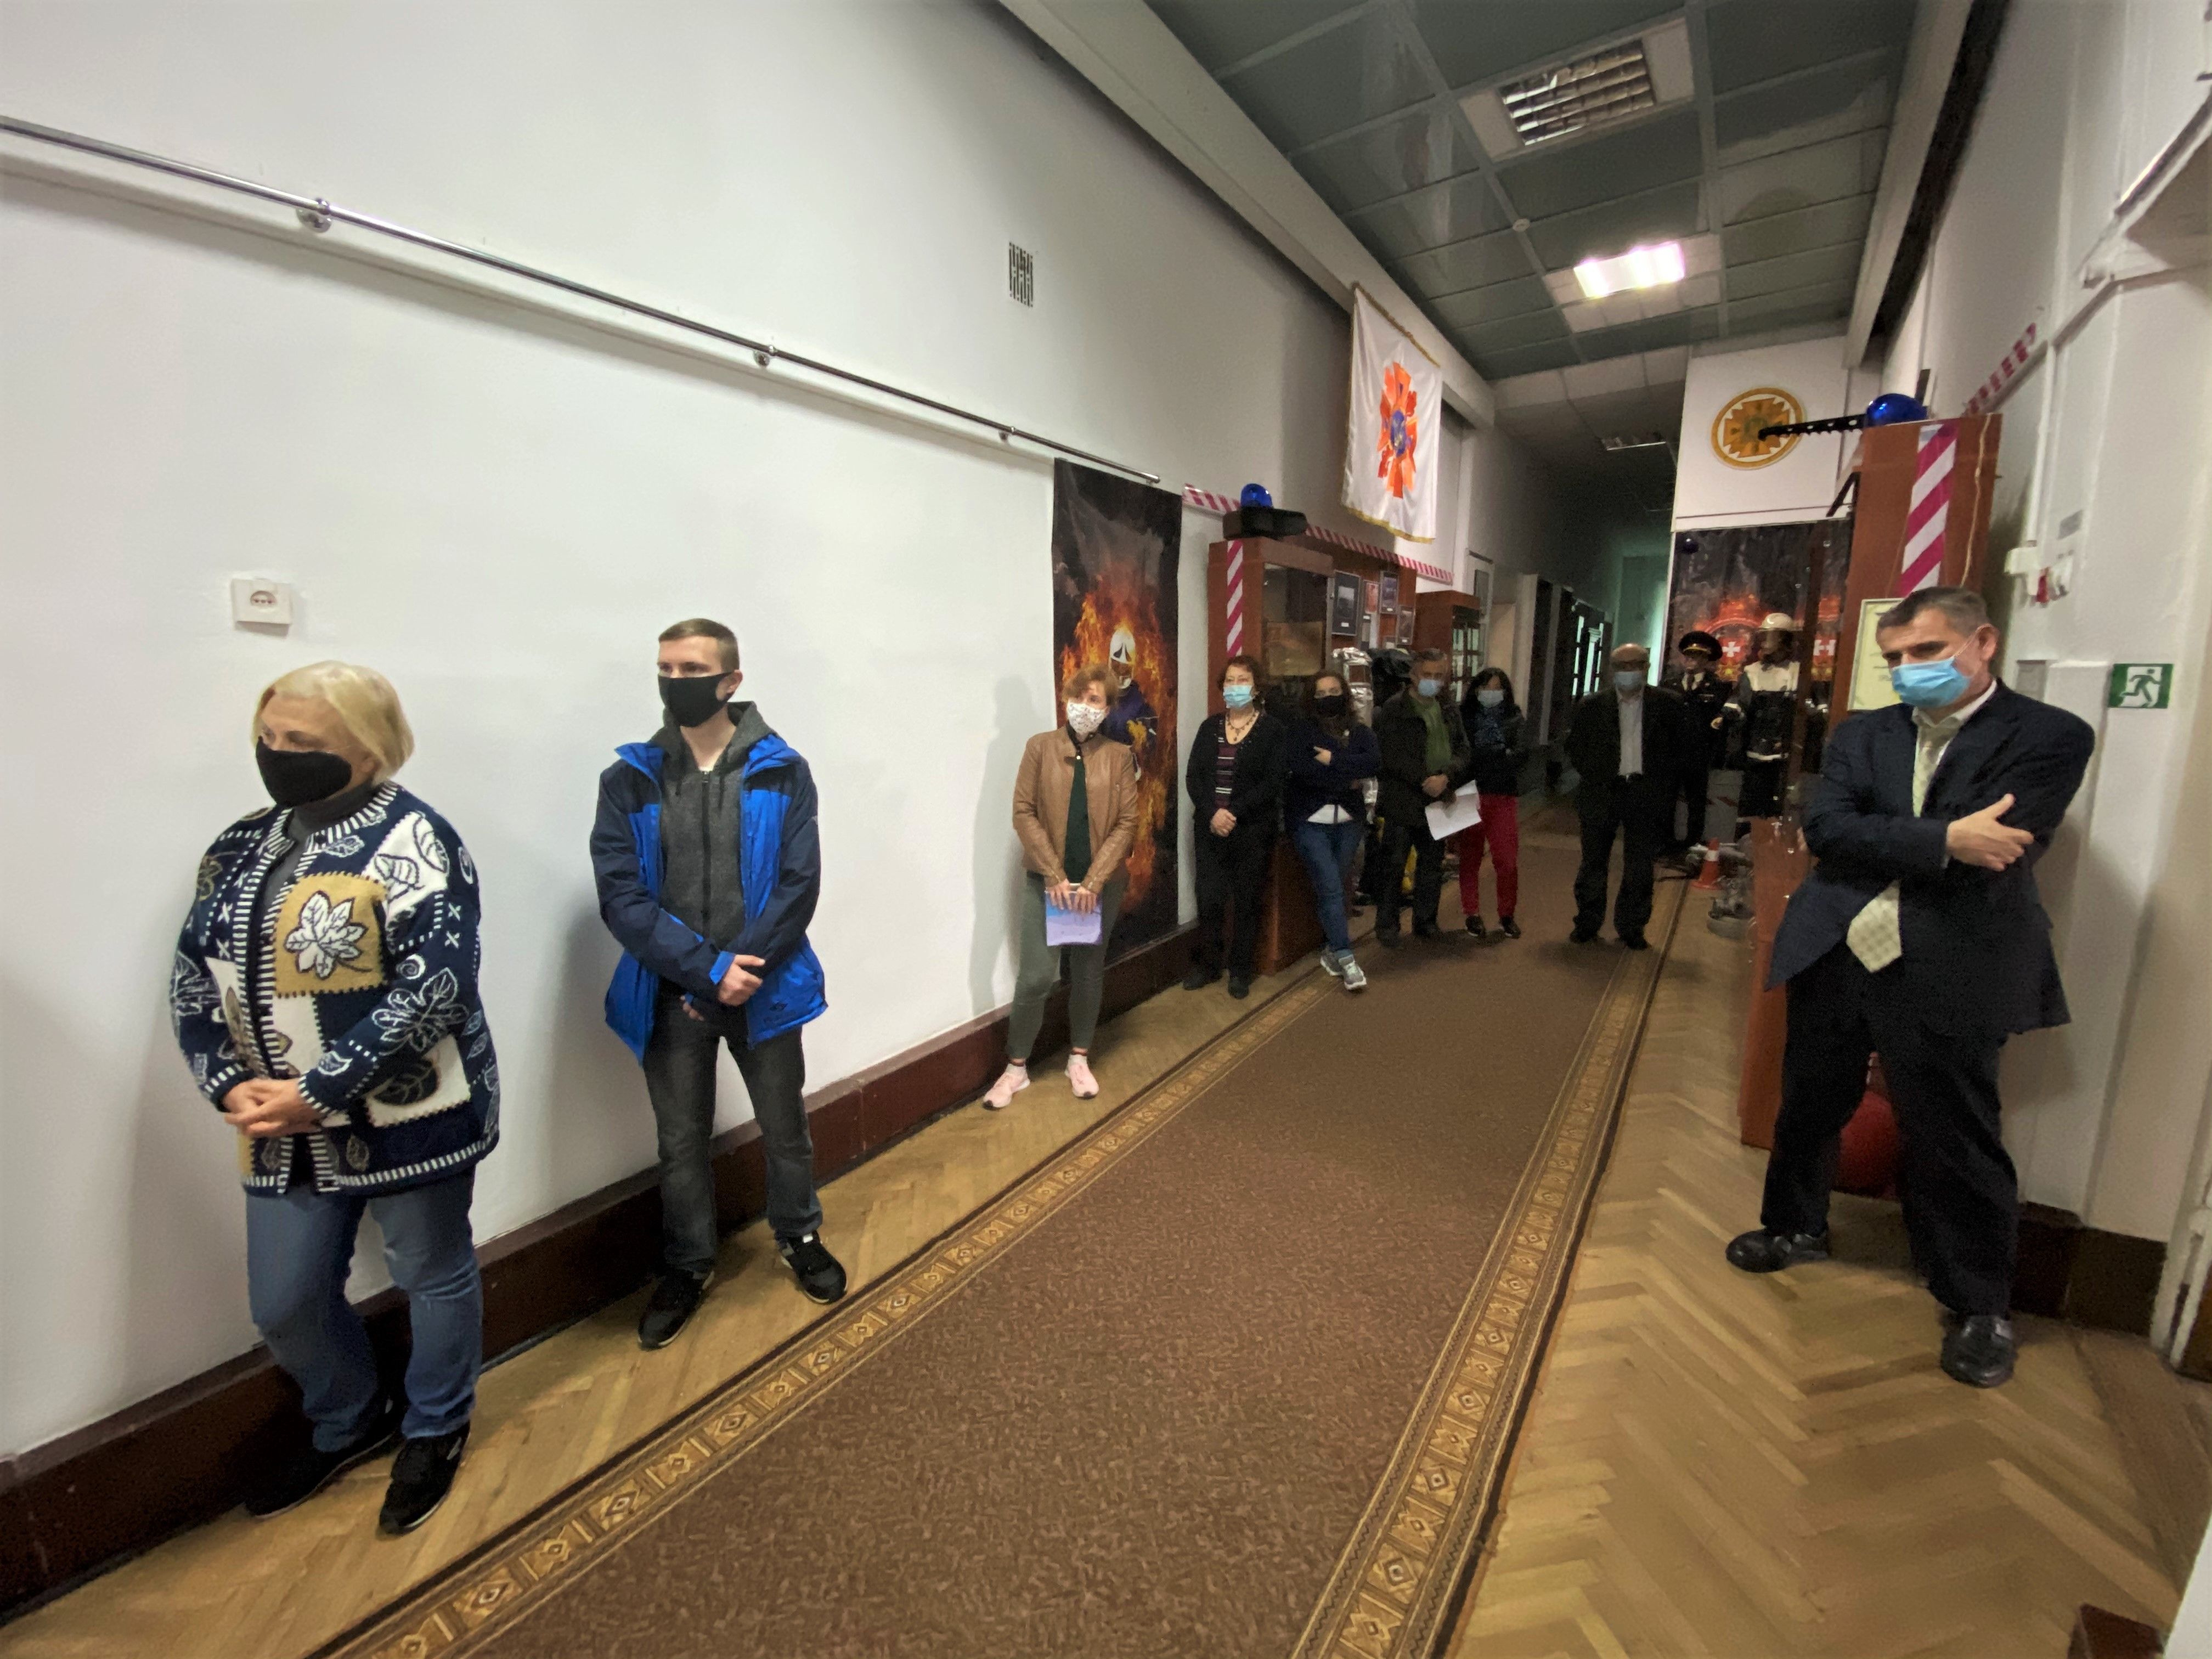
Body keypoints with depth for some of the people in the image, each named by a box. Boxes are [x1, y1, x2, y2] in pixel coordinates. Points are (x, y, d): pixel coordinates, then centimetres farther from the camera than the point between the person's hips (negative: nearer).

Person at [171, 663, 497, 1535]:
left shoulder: (413, 843, -17)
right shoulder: (243, 844, 7)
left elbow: (433, 989, -23)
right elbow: (194, 972, 9)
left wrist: (318, 1093, -21)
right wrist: (227, 1084, -5)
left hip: (411, 1118, -7)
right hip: (286, 1126, 7)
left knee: (433, 1276, 13)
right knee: (284, 1305, 19)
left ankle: (435, 1430, 39)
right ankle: (348, 1425, 47)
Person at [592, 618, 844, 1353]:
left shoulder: (780, 772, -6)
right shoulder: (629, 780, -3)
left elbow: (800, 885, -9)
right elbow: (621, 898, -8)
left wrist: (741, 972, -16)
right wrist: (706, 970, -16)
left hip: (765, 988, 0)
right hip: (671, 996, 1)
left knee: (785, 1130, 16)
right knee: (681, 1143, 16)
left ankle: (800, 1237, 42)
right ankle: (687, 1265, 40)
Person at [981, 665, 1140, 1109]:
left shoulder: (1119, 756, 1)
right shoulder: (1041, 747, -1)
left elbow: (1126, 823, -3)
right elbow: (1023, 813, -5)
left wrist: (1093, 881, -12)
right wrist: (1055, 875, -12)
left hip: (1102, 881, 1)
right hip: (1047, 879, -1)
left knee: (1088, 971, 13)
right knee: (1036, 975, -4)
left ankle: (1079, 1060, 30)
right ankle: (1016, 1067, 14)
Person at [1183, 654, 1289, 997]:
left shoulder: (1274, 730, -2)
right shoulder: (1209, 727, 9)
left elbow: (1272, 784, -10)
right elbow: (1193, 776, 2)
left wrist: (1235, 813, -18)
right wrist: (1212, 813, -13)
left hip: (1253, 830, -3)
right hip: (1210, 827, 3)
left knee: (1246, 901, 6)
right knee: (1209, 898, 3)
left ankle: (1240, 971, 20)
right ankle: (1207, 965, 20)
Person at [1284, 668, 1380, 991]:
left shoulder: (1359, 731, 8)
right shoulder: (1301, 730, -3)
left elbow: (1374, 761, -11)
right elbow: (1301, 769, -20)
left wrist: (1334, 761, -20)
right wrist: (1348, 780, -13)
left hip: (1349, 823, 4)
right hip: (1310, 822, -4)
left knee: (1337, 887, 10)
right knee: (1331, 888, -10)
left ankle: (1330, 949, 24)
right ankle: (1346, 958, -5)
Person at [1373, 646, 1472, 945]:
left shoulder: (1450, 710, 11)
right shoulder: (1394, 710, -6)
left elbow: (1463, 751, 6)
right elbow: (1392, 756, -14)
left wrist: (1445, 776, -13)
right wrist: (1423, 781, -19)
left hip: (1438, 802, 6)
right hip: (1402, 803, -5)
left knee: (1432, 865, 14)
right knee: (1393, 865, 1)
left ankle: (1426, 921, 28)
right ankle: (1386, 924, 13)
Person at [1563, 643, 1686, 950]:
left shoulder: (1668, 704, 2)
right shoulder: (1592, 705, 2)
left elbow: (1678, 748, 6)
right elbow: (1575, 746, 7)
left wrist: (1660, 784, -2)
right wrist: (1595, 777, 0)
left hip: (1646, 794, 0)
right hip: (1603, 794, 0)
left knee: (1639, 866, 5)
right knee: (1593, 862, 6)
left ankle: (1631, 927, 17)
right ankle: (1587, 923, 18)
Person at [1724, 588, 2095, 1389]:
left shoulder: (2052, 737, -3)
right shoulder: (1862, 734, 8)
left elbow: (1993, 853, -16)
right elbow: (1823, 826, -8)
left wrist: (1877, 842, -9)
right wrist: (1942, 840, -19)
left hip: (1947, 974, -3)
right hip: (1835, 957, 4)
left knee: (1955, 1142, 8)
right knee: (1808, 1108, 17)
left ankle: (1980, 1306, 31)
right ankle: (1795, 1226, 41)